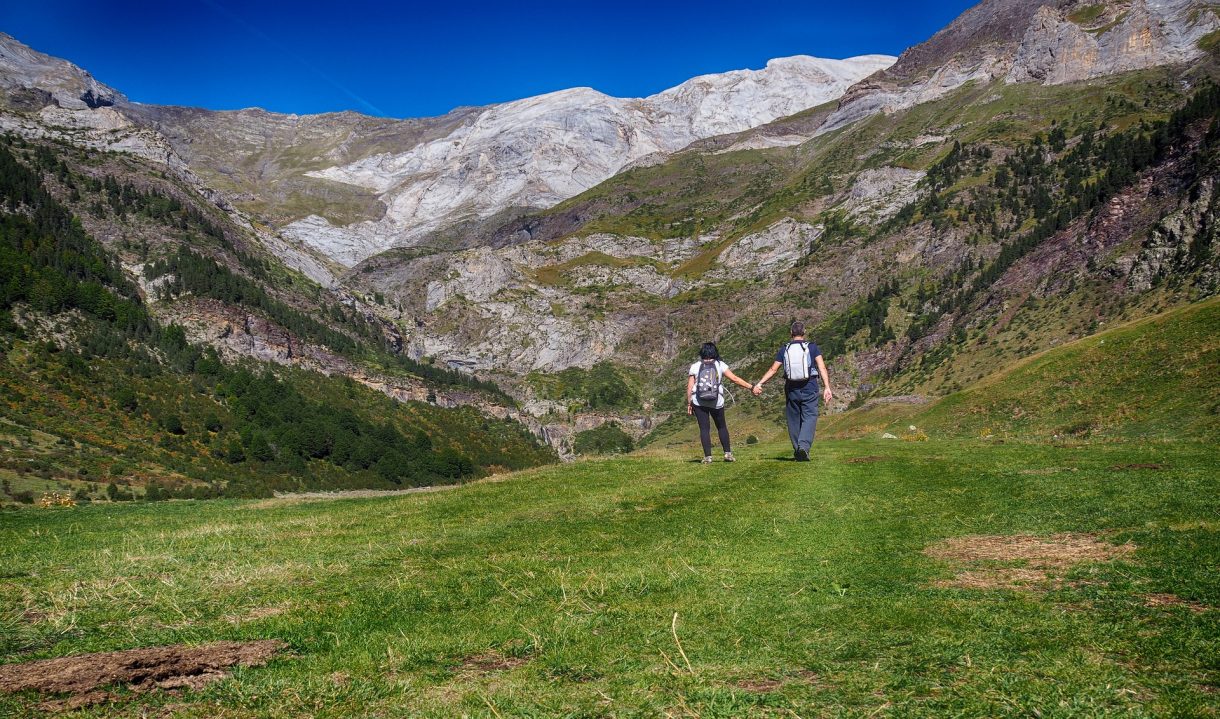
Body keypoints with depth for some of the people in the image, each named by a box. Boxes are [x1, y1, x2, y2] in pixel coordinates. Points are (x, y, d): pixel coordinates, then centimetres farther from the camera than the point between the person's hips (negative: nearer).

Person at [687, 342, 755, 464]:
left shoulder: (695, 367, 1)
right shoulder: (720, 365, 1)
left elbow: (689, 387, -1)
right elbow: (734, 379, -4)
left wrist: (689, 404, 7)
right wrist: (751, 386, 1)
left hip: (699, 402, 0)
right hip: (717, 402, 1)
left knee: (704, 428, 3)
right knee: (721, 427, 15)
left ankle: (707, 456, -2)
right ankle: (728, 453, 12)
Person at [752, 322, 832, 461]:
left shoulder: (784, 349, 5)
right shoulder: (812, 347, 1)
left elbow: (773, 370, 3)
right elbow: (822, 368, -8)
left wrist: (759, 384, 8)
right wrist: (827, 388, -11)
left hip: (791, 388, 2)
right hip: (809, 388, -2)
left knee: (794, 419, 12)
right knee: (809, 417, -3)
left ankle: (797, 449, 17)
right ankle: (804, 446, -24)